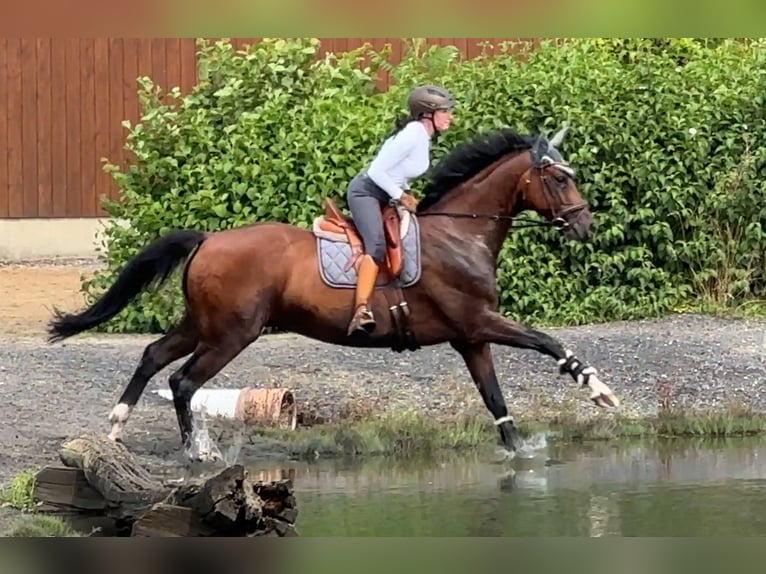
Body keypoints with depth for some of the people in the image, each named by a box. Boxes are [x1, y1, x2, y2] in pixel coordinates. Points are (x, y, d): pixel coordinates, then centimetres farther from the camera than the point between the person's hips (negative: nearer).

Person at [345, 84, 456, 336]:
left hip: (383, 196, 11)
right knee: (377, 247, -30)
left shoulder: (423, 136, 8)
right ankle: (361, 311, -44)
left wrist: (406, 194, 6)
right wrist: (400, 196, -13)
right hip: (366, 192, -11)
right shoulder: (411, 135, -20)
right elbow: (376, 171, -22)